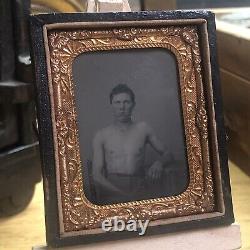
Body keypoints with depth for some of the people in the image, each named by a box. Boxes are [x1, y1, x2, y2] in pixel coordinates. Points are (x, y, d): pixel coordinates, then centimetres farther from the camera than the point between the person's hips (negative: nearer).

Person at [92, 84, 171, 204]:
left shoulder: (143, 129, 13)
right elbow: (97, 175, 0)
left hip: (139, 187, 2)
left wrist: (159, 163, -4)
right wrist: (124, 194, -15)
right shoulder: (101, 136, 7)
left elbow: (165, 154, 22)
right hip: (111, 189, -2)